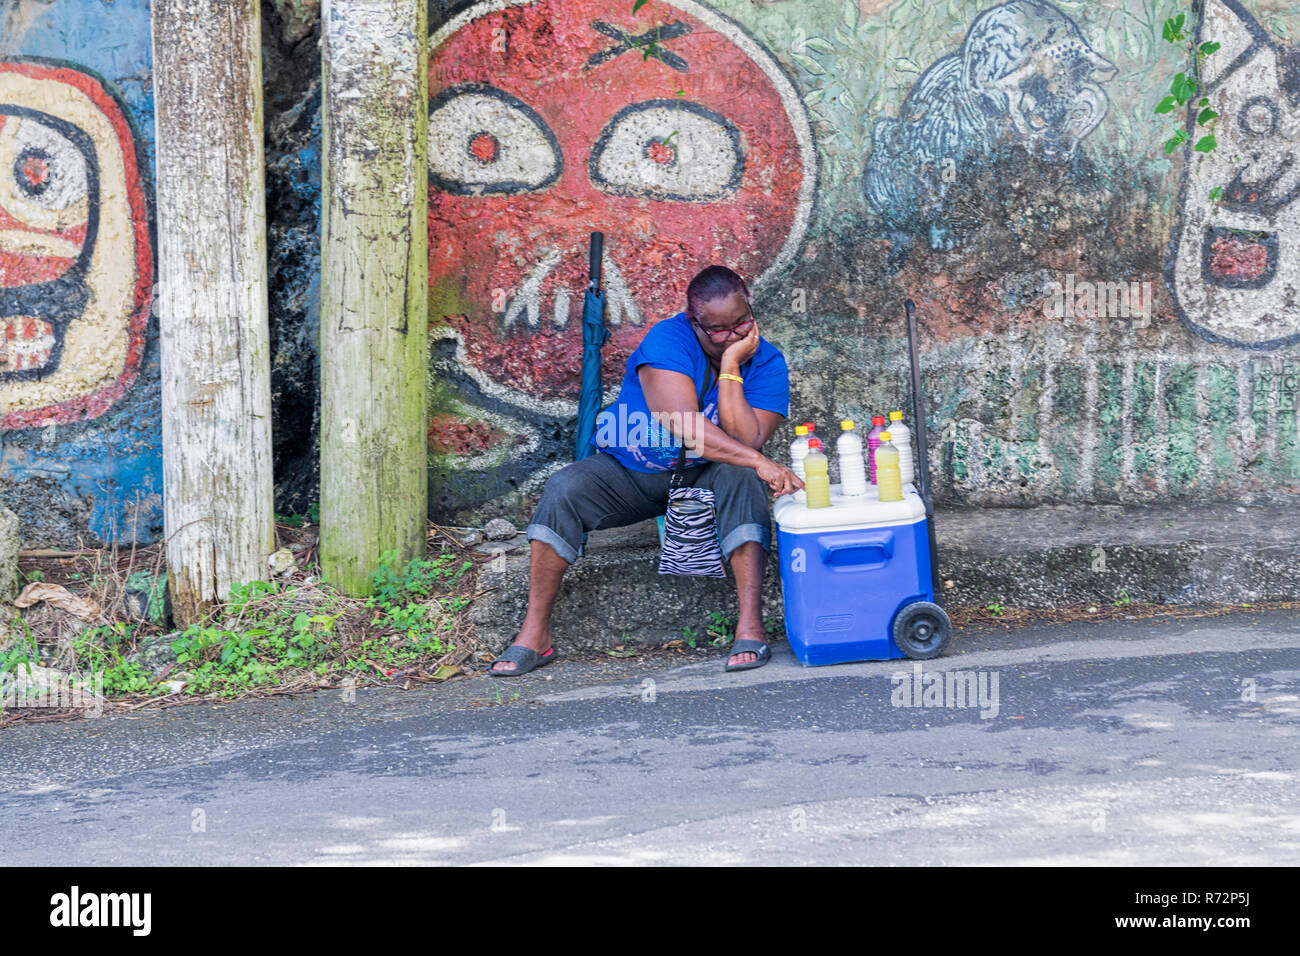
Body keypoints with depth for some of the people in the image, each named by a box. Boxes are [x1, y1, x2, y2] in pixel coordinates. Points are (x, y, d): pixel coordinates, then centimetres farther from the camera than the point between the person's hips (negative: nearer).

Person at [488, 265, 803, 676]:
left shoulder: (767, 362, -10)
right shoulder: (668, 340, -21)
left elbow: (745, 441, -24)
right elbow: (683, 425, -35)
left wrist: (731, 368, -28)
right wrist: (759, 461, -42)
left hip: (702, 476, 1)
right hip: (627, 472, -1)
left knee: (743, 478, -32)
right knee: (563, 489, -26)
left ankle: (750, 624, -36)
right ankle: (535, 632, -19)